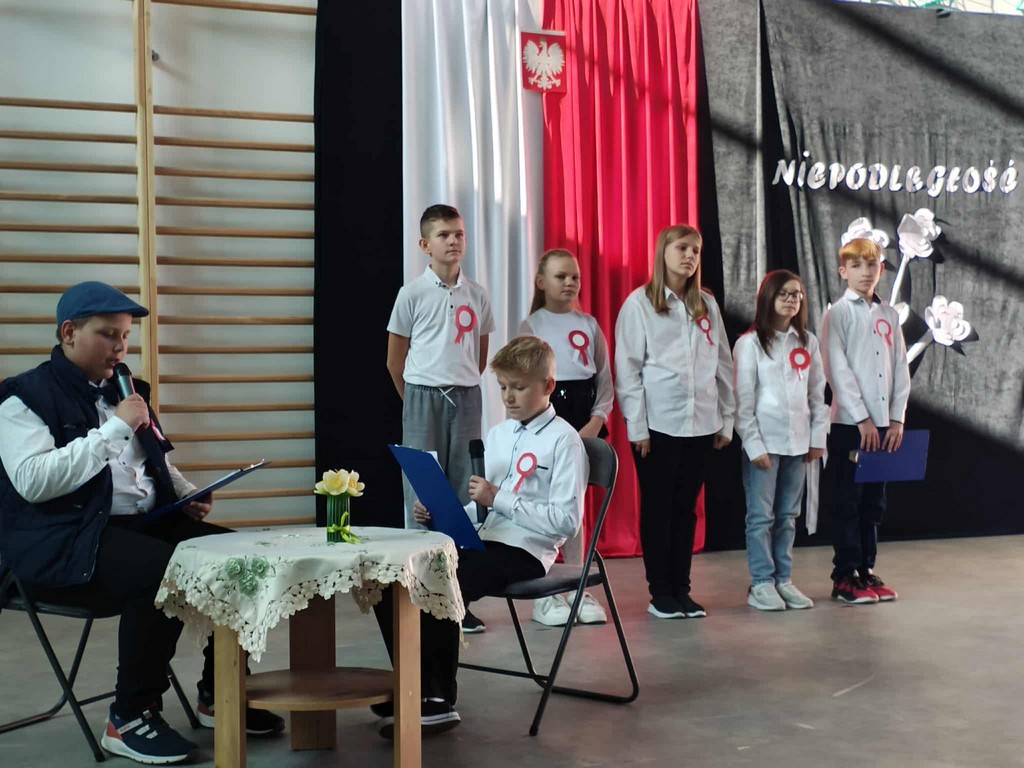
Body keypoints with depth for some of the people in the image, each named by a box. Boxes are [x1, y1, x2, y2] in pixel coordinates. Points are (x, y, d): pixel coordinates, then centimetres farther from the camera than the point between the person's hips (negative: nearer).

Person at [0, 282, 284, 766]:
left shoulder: (122, 390, 19)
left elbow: (157, 464, 30)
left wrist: (188, 496, 7)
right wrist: (115, 428, -18)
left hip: (146, 523, 8)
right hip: (65, 540, -8)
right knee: (166, 572, -34)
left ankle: (218, 693, 6)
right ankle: (130, 719, -18)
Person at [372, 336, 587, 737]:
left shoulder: (563, 440, -6)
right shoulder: (496, 434, 18)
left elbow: (567, 520, -15)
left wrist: (499, 499, -18)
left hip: (523, 552, -8)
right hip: (481, 541, 8)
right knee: (389, 584, -9)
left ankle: (440, 702, -11)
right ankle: (414, 690, 3)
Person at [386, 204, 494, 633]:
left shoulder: (476, 295, 7)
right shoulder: (412, 294, -3)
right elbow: (395, 360, 3)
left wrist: (463, 387, 12)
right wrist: (416, 400, 7)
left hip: (466, 399, 3)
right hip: (423, 399, -3)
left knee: (465, 493, 4)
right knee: (422, 494, -2)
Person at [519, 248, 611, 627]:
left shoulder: (589, 324, 10)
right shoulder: (531, 326, 1)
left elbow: (605, 380, 9)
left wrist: (596, 421, -5)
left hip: (585, 418, 3)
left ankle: (578, 591, 15)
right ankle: (543, 596, 4)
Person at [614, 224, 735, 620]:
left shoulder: (707, 304, 11)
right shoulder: (639, 303, -2)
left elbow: (723, 364, 13)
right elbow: (627, 368, -6)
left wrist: (726, 419, 9)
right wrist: (637, 426, -10)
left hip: (701, 423, 4)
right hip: (658, 423, -4)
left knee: (686, 507, 9)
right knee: (658, 507, 3)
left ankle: (682, 590, 17)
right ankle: (660, 593, 10)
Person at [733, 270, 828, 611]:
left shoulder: (808, 343, 10)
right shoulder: (750, 343, -3)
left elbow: (817, 394, 12)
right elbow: (743, 400, -6)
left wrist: (818, 438, 5)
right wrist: (754, 445, -11)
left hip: (798, 442, 4)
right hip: (764, 442, -4)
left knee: (788, 516, 9)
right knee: (761, 515, -2)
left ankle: (783, 580, 16)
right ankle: (761, 584, 3)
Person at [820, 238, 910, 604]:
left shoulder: (890, 315, 11)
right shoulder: (838, 313, -4)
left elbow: (901, 368, 10)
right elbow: (837, 370, -11)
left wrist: (897, 419, 2)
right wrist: (862, 418, -15)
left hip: (883, 425, 5)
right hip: (849, 423, -5)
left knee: (874, 502, 10)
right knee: (848, 501, -1)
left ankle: (866, 571, 20)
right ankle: (845, 577, 4)